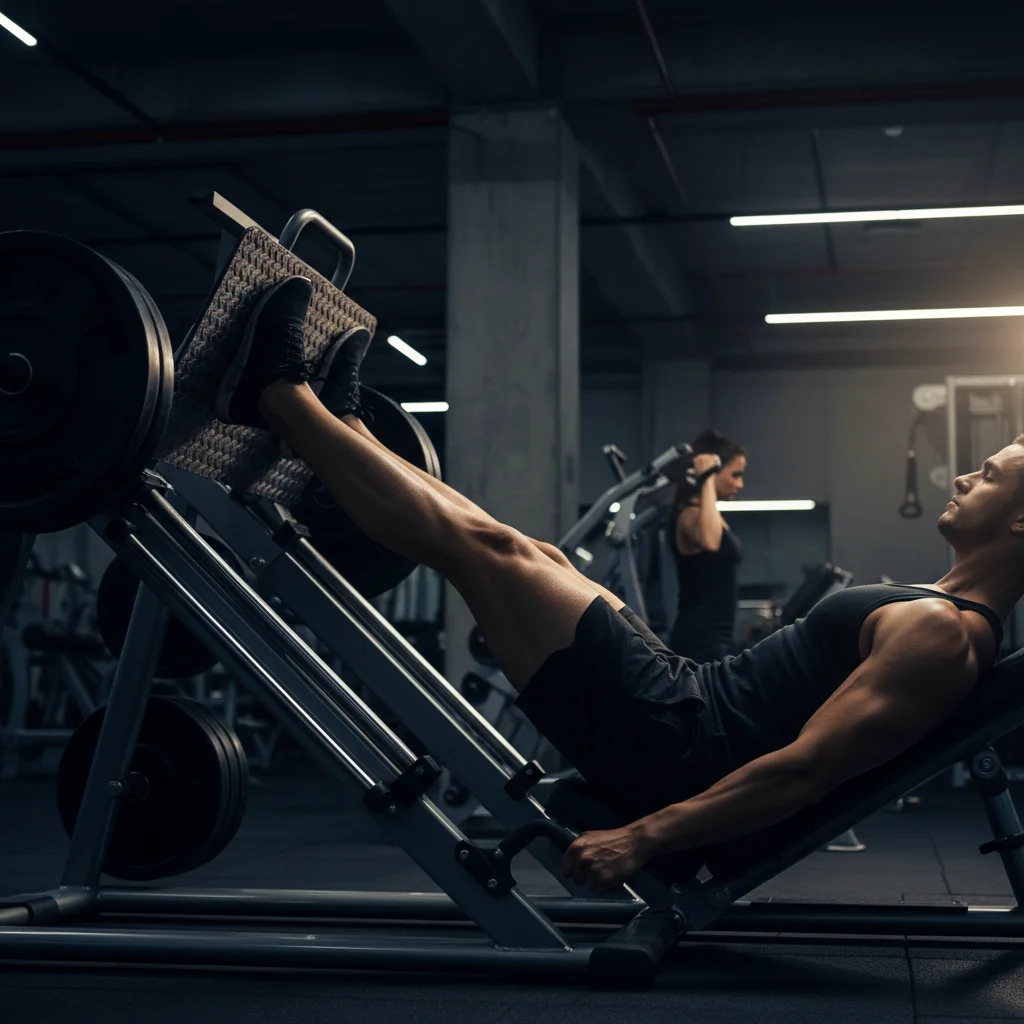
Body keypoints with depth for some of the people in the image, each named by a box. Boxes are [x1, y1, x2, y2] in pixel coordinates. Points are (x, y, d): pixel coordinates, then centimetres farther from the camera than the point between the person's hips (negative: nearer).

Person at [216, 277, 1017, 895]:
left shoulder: (938, 636, -17)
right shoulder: (938, 614, 15)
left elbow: (805, 770, -25)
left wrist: (645, 837, -26)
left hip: (671, 745, -9)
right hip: (692, 708, 9)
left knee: (484, 546, -7)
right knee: (535, 560, 15)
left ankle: (279, 394, 5)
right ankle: (344, 426, 27)